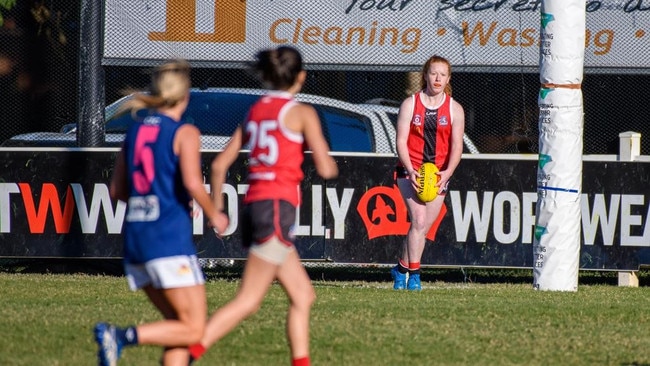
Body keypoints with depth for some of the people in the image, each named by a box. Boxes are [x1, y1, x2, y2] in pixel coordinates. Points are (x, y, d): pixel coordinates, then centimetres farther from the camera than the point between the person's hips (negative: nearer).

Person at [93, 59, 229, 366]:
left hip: (135, 237, 7)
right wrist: (214, 216, -3)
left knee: (181, 326, 14)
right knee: (193, 330, -4)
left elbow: (116, 190, 17)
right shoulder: (185, 133, -5)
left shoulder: (136, 129, 13)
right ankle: (121, 337, -21)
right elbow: (193, 183, -19)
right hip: (170, 239, -7)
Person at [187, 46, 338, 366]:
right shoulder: (301, 113, -3)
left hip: (254, 205, 8)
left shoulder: (254, 111, 15)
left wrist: (216, 208, 24)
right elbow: (325, 169, -7)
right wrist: (331, 164, 16)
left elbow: (220, 164, 14)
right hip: (277, 208, -8)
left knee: (303, 296, 15)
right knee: (247, 302, -11)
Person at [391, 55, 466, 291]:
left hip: (439, 174, 3)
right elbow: (401, 141, -5)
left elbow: (456, 145, -3)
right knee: (419, 219, -20)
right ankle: (413, 274, -16)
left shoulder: (454, 109, 3)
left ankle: (401, 269, 25)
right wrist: (411, 170, -20)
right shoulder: (410, 104, 0)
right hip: (411, 170, -3)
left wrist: (447, 172, -21)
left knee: (424, 226, 5)